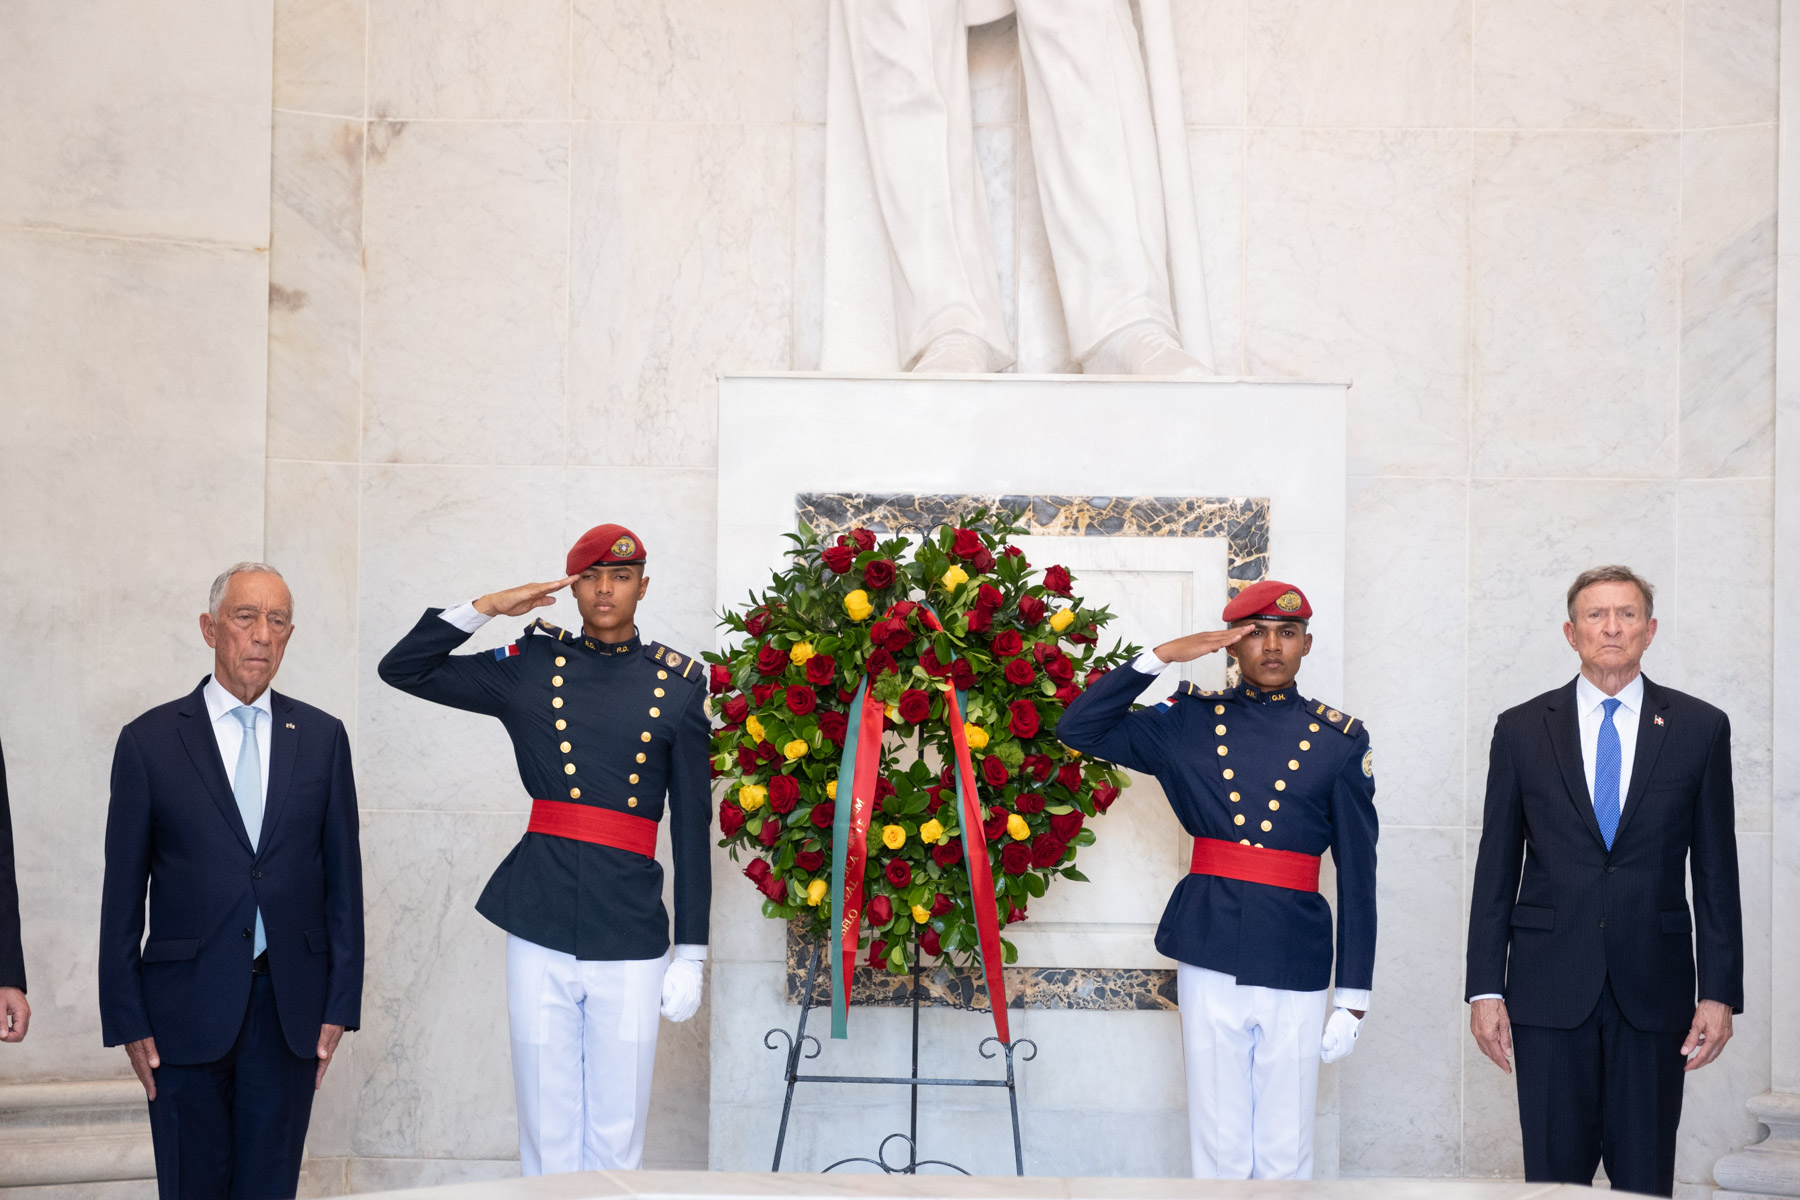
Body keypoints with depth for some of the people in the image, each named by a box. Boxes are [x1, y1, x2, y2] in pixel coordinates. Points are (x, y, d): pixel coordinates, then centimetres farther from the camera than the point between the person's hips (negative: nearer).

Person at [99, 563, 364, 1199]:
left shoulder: (322, 736, 7)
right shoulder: (149, 740, 1)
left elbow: (342, 874, 7)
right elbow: (123, 890, 1)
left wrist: (340, 1003, 2)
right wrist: (127, 1021, -3)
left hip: (291, 1005, 2)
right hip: (188, 1007, -2)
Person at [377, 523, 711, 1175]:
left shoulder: (677, 683, 6)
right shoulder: (531, 666, 9)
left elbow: (693, 825, 6)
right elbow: (402, 669, 11)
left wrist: (691, 954, 3)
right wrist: (485, 607, 1)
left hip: (631, 937, -1)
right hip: (541, 932, 1)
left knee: (617, 1136, 4)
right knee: (548, 1132, 6)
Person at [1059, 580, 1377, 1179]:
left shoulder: (1339, 740, 4)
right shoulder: (1192, 720, 8)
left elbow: (1358, 877, 3)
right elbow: (1079, 729, 3)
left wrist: (1354, 997, -1)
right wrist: (1160, 656, -5)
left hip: (1295, 969, -1)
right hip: (1210, 961, 1)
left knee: (1287, 1152, 5)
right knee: (1219, 1149, 6)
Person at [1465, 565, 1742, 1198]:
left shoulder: (1700, 728, 5)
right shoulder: (1521, 729, 6)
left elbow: (1716, 871, 5)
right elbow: (1496, 870, 6)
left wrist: (1719, 992, -1)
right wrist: (1485, 988, 0)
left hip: (1653, 985, 0)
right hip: (1550, 987, 0)